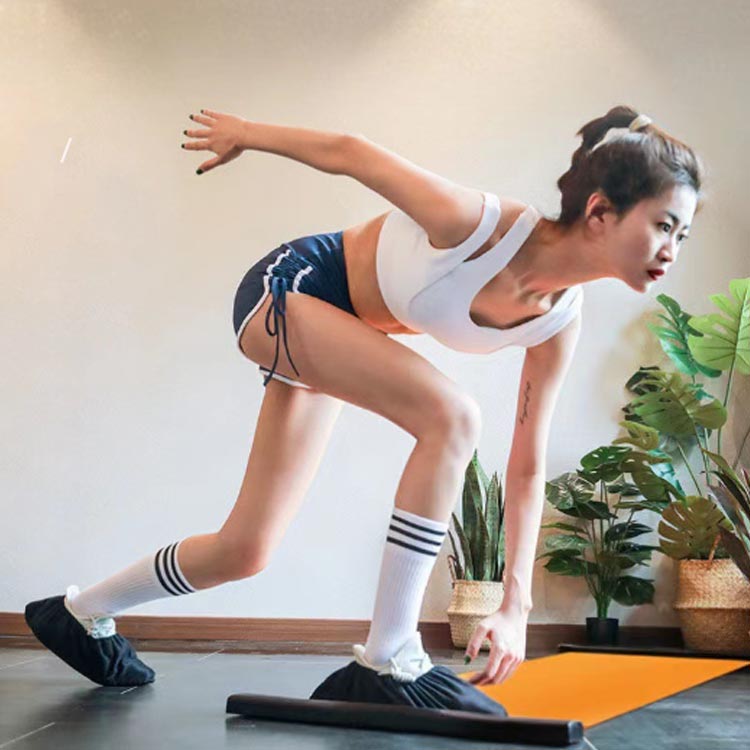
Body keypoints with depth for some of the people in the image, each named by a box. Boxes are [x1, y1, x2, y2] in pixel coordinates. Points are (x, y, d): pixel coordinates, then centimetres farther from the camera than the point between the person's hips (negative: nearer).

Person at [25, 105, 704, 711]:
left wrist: (515, 604, -9)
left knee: (245, 551, 7)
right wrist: (245, 134, -2)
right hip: (285, 288, -7)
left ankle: (81, 613, 32)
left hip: (334, 332, 7)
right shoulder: (480, 223, -32)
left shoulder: (559, 322, -13)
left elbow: (527, 467, -6)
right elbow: (350, 152, -18)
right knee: (451, 417, -29)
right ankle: (388, 663, -21)